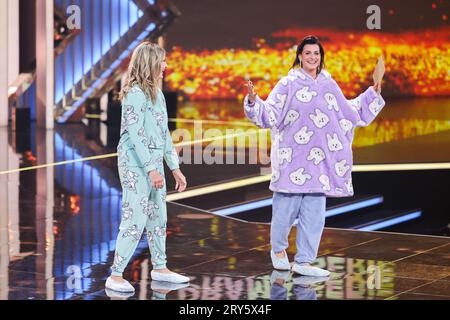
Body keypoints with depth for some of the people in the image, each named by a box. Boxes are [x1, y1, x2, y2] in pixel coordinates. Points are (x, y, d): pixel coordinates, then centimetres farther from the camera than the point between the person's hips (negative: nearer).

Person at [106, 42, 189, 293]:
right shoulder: (135, 94, -14)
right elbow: (135, 135, -19)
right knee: (135, 220, -10)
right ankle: (116, 276, -5)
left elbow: (164, 134, 16)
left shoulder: (157, 93, 12)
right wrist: (151, 169, -23)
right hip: (136, 165, -9)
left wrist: (175, 168, 15)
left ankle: (160, 268, 29)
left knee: (158, 217, 16)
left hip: (154, 163, 9)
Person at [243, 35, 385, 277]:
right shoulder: (288, 84, -4)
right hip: (292, 155, -4)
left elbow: (348, 111, 24)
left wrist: (372, 94, 22)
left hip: (319, 157, 5)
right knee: (286, 207, 0)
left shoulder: (328, 85, 11)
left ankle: (304, 261, 9)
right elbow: (269, 113, -9)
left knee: (314, 212, 3)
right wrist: (253, 100, -27)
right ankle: (278, 249, 25)